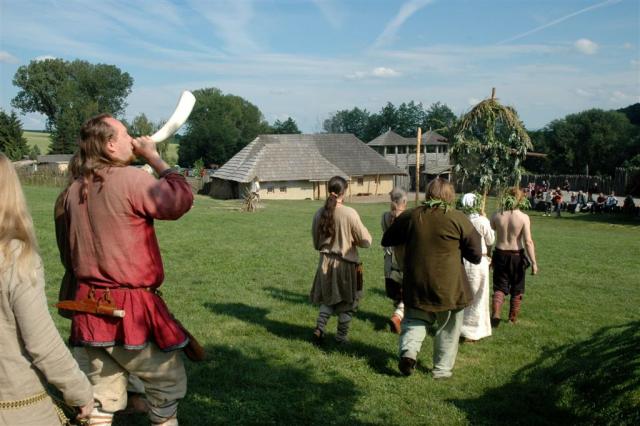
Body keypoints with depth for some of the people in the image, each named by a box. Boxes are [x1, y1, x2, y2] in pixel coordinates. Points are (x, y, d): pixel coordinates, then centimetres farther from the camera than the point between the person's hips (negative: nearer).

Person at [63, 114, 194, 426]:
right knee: (169, 380, 11)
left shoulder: (75, 190, 8)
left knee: (102, 392, 17)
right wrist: (153, 157, -4)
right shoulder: (130, 179, -17)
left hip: (90, 307, 8)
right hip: (129, 308, -7)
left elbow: (73, 249, 16)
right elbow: (181, 200, -11)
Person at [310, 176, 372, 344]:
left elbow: (316, 243, 8)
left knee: (328, 299, 22)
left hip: (326, 262, 4)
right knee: (347, 302, 13)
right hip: (346, 263, -4)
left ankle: (319, 328, 9)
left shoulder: (319, 213, -5)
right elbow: (365, 241, -10)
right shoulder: (350, 213, -18)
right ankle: (341, 337, 22)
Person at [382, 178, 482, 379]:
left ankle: (408, 351, -3)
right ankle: (442, 369, 24)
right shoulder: (458, 219, -9)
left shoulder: (410, 216, -1)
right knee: (447, 329, 15)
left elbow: (386, 240, 12)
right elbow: (476, 255, -5)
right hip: (449, 287, -2)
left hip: (416, 286, 2)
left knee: (414, 320, 20)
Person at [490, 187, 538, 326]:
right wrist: (534, 263, -10)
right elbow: (528, 242, -16)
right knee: (517, 289, 17)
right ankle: (513, 318, 29)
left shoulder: (496, 215, -5)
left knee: (500, 287, 12)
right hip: (517, 256, -1)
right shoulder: (523, 217, -13)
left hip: (500, 255, 2)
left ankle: (496, 314, -9)